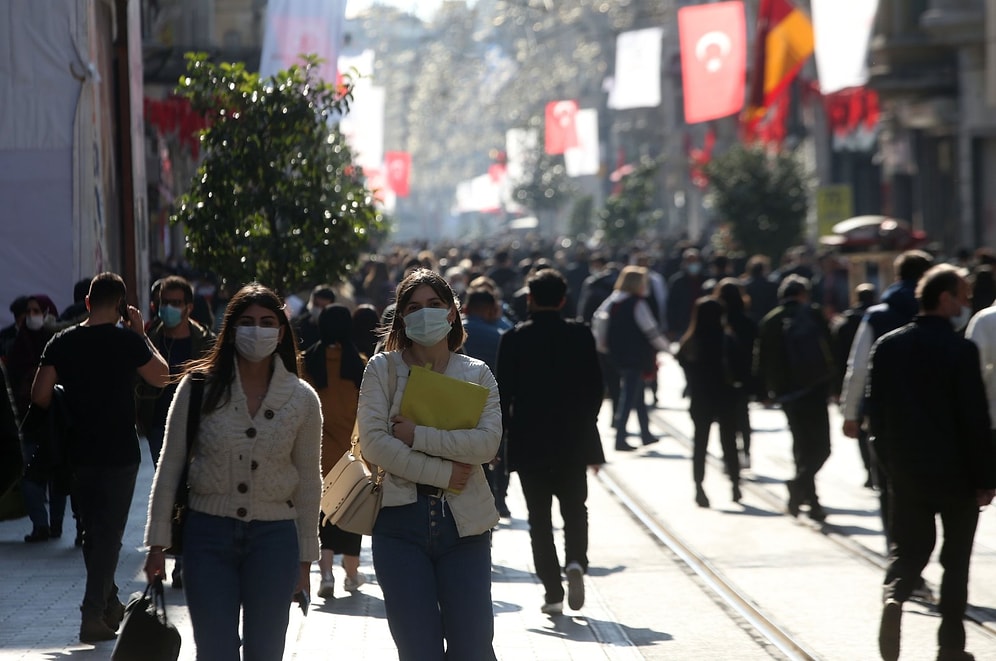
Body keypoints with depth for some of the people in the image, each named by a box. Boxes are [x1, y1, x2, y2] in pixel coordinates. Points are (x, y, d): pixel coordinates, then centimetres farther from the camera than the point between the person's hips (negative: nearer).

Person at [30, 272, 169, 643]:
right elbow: (161, 376, 4)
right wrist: (141, 334, 9)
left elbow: (40, 396, -4)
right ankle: (93, 615, -7)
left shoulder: (62, 342, -1)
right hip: (119, 455, -4)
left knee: (92, 532, 17)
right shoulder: (127, 340, -9)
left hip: (80, 454, 4)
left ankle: (109, 604, 31)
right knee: (109, 533, 0)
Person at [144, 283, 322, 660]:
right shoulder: (199, 387, -2)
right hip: (208, 533, -1)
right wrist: (157, 543, 0)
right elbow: (169, 468, 2)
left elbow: (308, 482, 8)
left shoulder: (302, 399, 2)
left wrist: (305, 559, 8)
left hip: (274, 537, 1)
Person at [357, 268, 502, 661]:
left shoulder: (476, 374, 9)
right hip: (401, 522, -1)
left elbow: (487, 442, -8)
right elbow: (374, 444, -8)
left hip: (464, 524, 1)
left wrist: (416, 435, -14)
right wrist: (442, 473, -11)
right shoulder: (383, 369, 5)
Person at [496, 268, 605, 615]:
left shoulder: (514, 339, -6)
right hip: (572, 440, 1)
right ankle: (575, 561, -10)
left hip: (529, 440, -1)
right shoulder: (581, 336, -2)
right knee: (575, 509, 16)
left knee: (539, 518, 5)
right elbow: (595, 388, 1)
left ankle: (552, 591, 1)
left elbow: (503, 392, -6)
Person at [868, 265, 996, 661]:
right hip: (955, 472, -4)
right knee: (956, 557, 9)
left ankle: (893, 597, -17)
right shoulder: (961, 350, -15)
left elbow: (876, 410, 5)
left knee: (909, 546, 13)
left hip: (905, 469, 4)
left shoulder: (887, 346, 1)